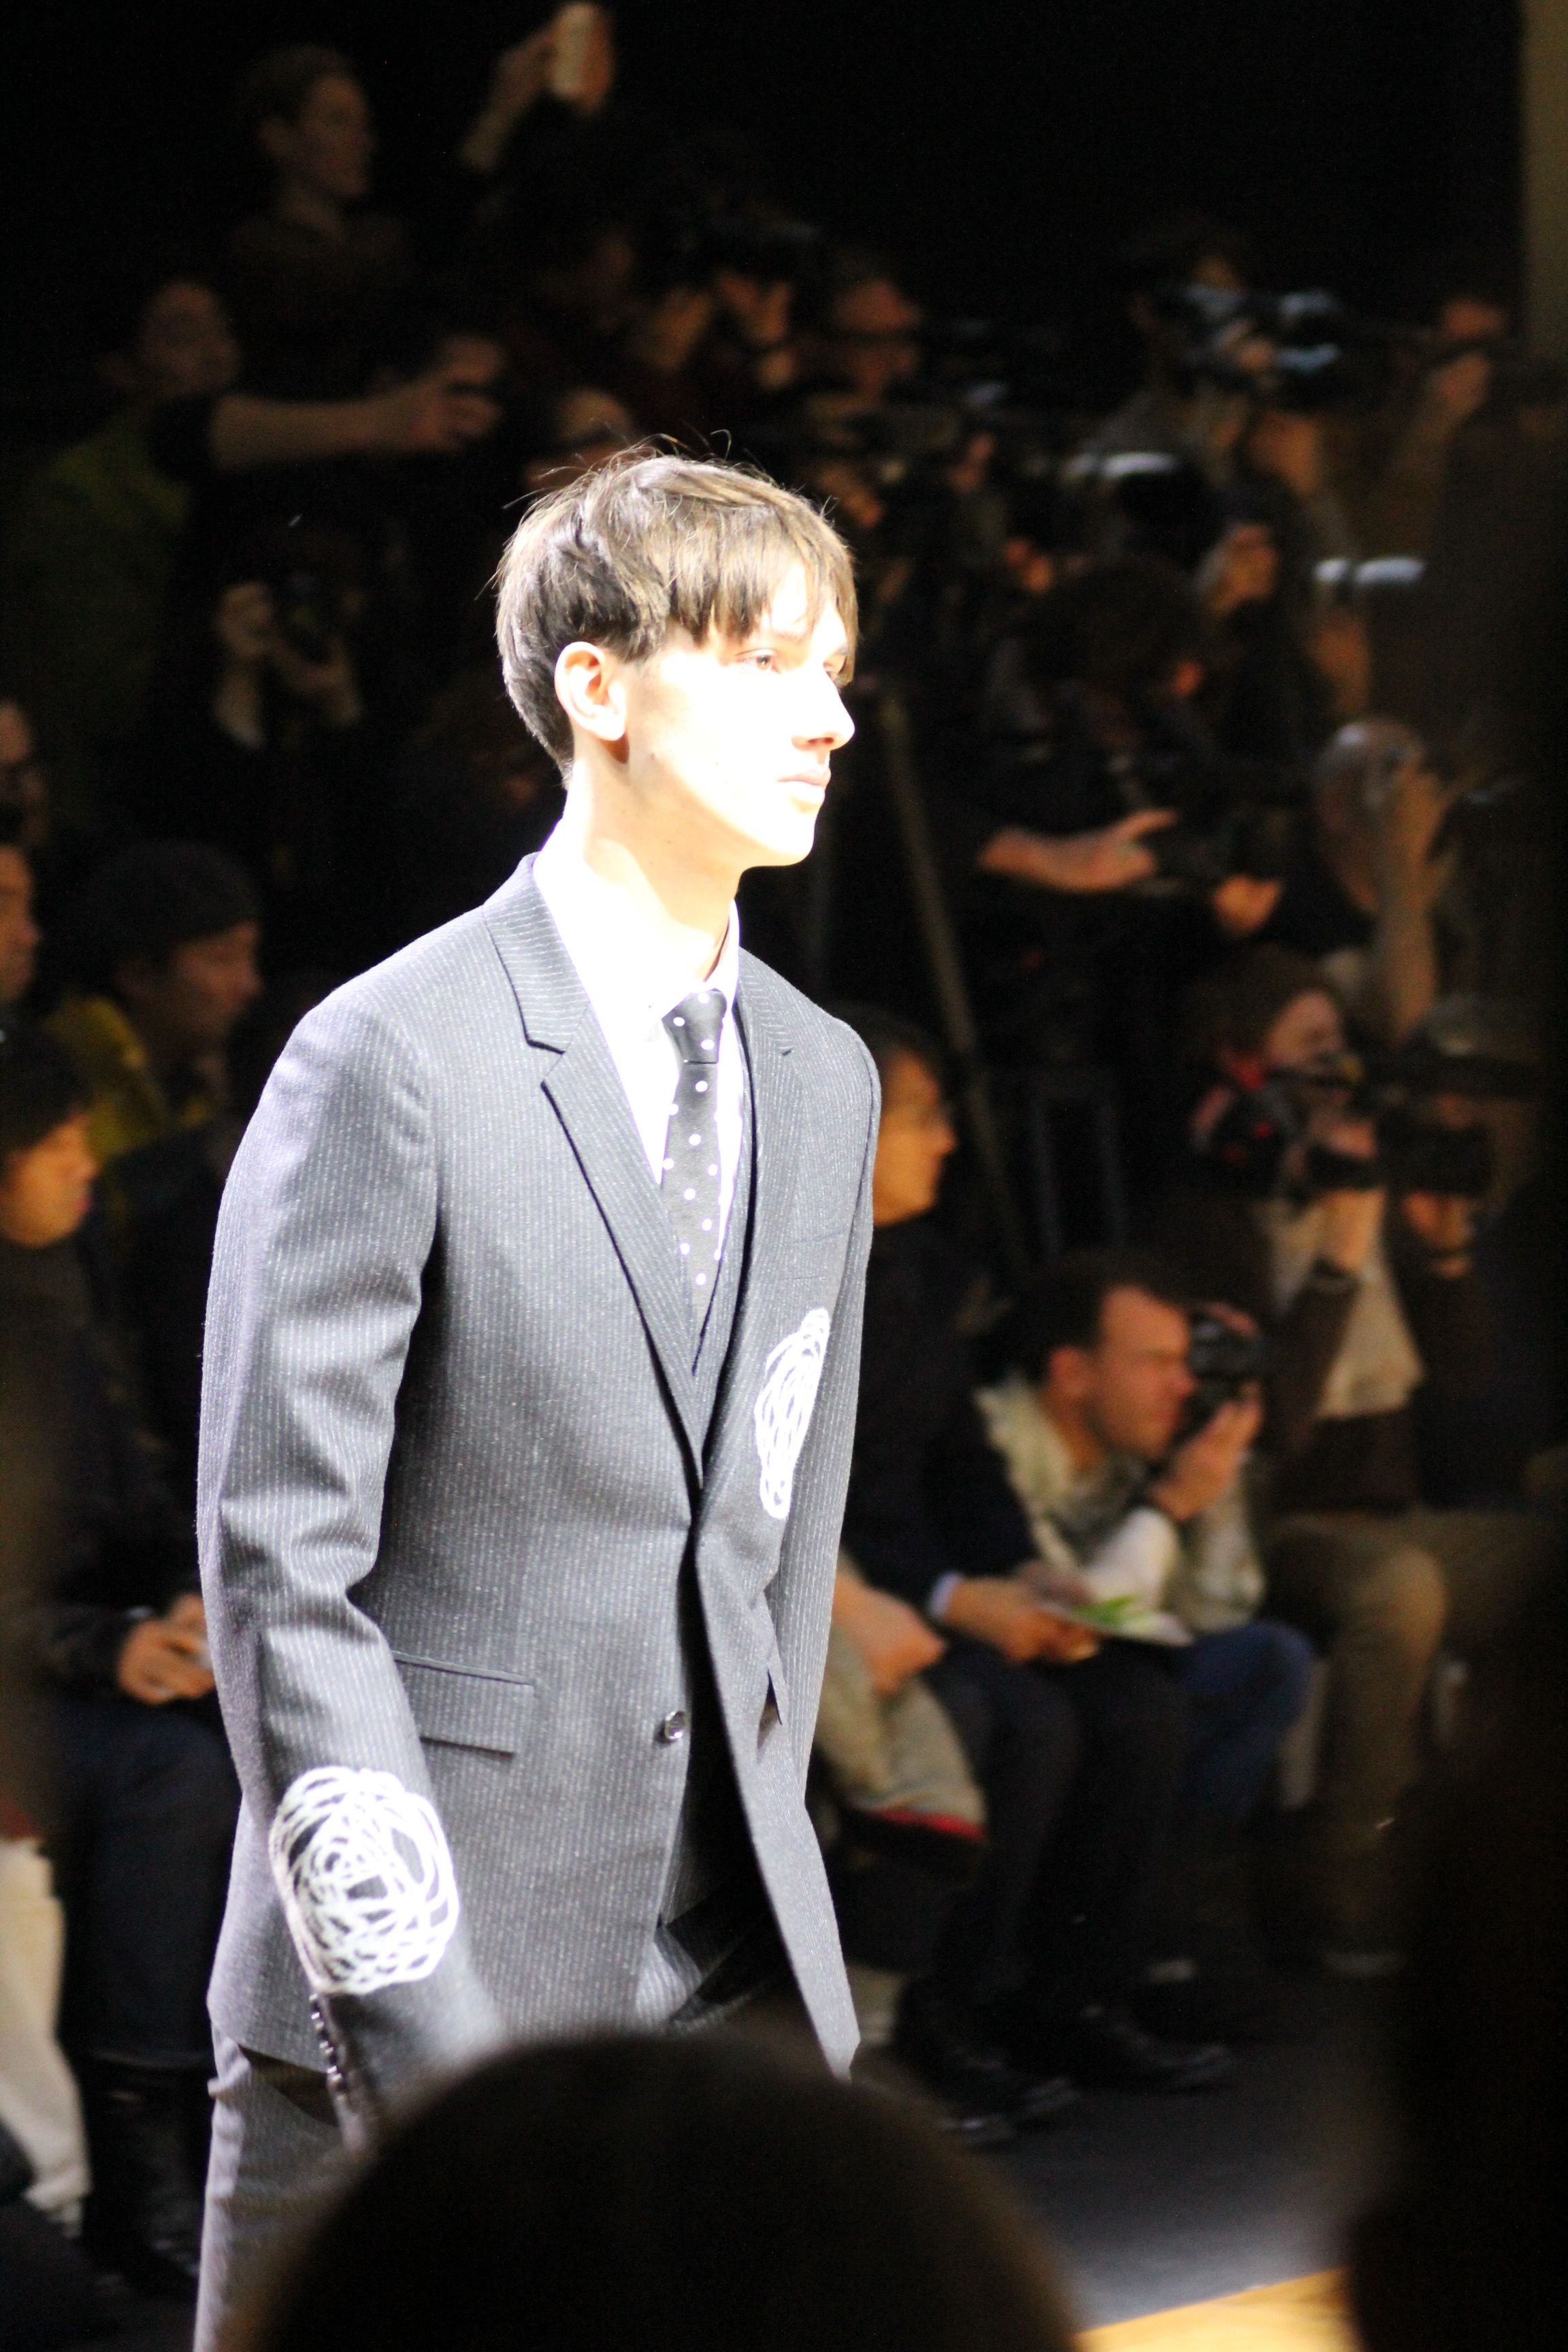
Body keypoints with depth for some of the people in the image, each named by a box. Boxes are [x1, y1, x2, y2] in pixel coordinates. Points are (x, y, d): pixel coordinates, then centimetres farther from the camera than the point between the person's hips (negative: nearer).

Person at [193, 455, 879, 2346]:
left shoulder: (822, 1081, 13)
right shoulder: (391, 1061, -9)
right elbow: (282, 1567, -13)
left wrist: (763, 1892, 12)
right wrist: (415, 2012, -17)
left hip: (730, 1981, 6)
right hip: (421, 1985, -6)